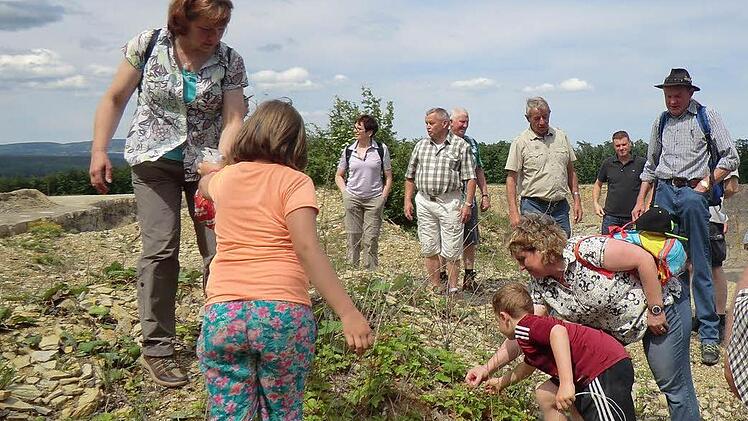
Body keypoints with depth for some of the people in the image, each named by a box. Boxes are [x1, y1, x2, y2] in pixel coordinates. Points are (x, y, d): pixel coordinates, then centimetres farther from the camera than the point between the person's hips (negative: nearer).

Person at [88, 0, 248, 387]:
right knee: (160, 249, -10)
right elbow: (114, 99, 2)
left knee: (220, 249, -3)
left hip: (207, 164, 1)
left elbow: (233, 121, -12)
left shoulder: (230, 62, -5)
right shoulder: (148, 45, -5)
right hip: (155, 161, -1)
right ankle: (156, 348, 0)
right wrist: (99, 151, -5)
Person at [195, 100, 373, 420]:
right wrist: (348, 313, -19)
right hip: (283, 313, -2)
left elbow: (204, 183, 39)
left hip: (222, 313, 3)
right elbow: (306, 248, -15)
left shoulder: (225, 178, 13)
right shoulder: (294, 181, 0)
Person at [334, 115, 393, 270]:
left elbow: (388, 177, 5)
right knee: (353, 238, 6)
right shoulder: (348, 151, 4)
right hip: (352, 199, 2)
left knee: (371, 239, -2)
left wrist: (383, 197, -4)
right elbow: (339, 176, 15)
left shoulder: (381, 149, 0)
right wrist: (345, 193, 2)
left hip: (374, 200, -2)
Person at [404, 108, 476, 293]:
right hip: (424, 201, 4)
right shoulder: (421, 146, 11)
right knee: (429, 249, 8)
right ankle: (436, 288, 18)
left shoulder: (461, 146, 0)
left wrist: (468, 203, -9)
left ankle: (452, 289, 10)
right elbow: (410, 176, 16)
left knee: (451, 251, -1)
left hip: (450, 203, -4)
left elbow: (470, 178, -2)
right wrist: (408, 201, 9)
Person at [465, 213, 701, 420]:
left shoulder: (584, 249, -31)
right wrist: (489, 368, -15)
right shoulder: (541, 285, -9)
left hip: (663, 302, -7)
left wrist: (655, 310, -22)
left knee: (672, 384, 1)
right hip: (615, 329, 7)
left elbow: (643, 259, -27)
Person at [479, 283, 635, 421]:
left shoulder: (524, 326, -8)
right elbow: (527, 366, 43)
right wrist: (501, 382, 58)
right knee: (545, 396, 19)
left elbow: (558, 332, -30)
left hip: (606, 370, -10)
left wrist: (566, 383, -33)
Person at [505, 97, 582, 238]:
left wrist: (577, 201, 10)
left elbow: (571, 172, 17)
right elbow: (511, 179, -5)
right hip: (533, 207, -4)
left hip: (560, 207, 4)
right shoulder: (521, 142, -3)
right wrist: (513, 212, -13)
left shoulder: (561, 137, 11)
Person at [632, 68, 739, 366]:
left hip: (693, 191, -4)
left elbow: (731, 158, 2)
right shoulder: (661, 122, 18)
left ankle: (709, 334, -5)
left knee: (699, 265, -8)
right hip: (663, 192, 5)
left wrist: (706, 183, -9)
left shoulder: (707, 116, 4)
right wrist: (640, 201, 17)